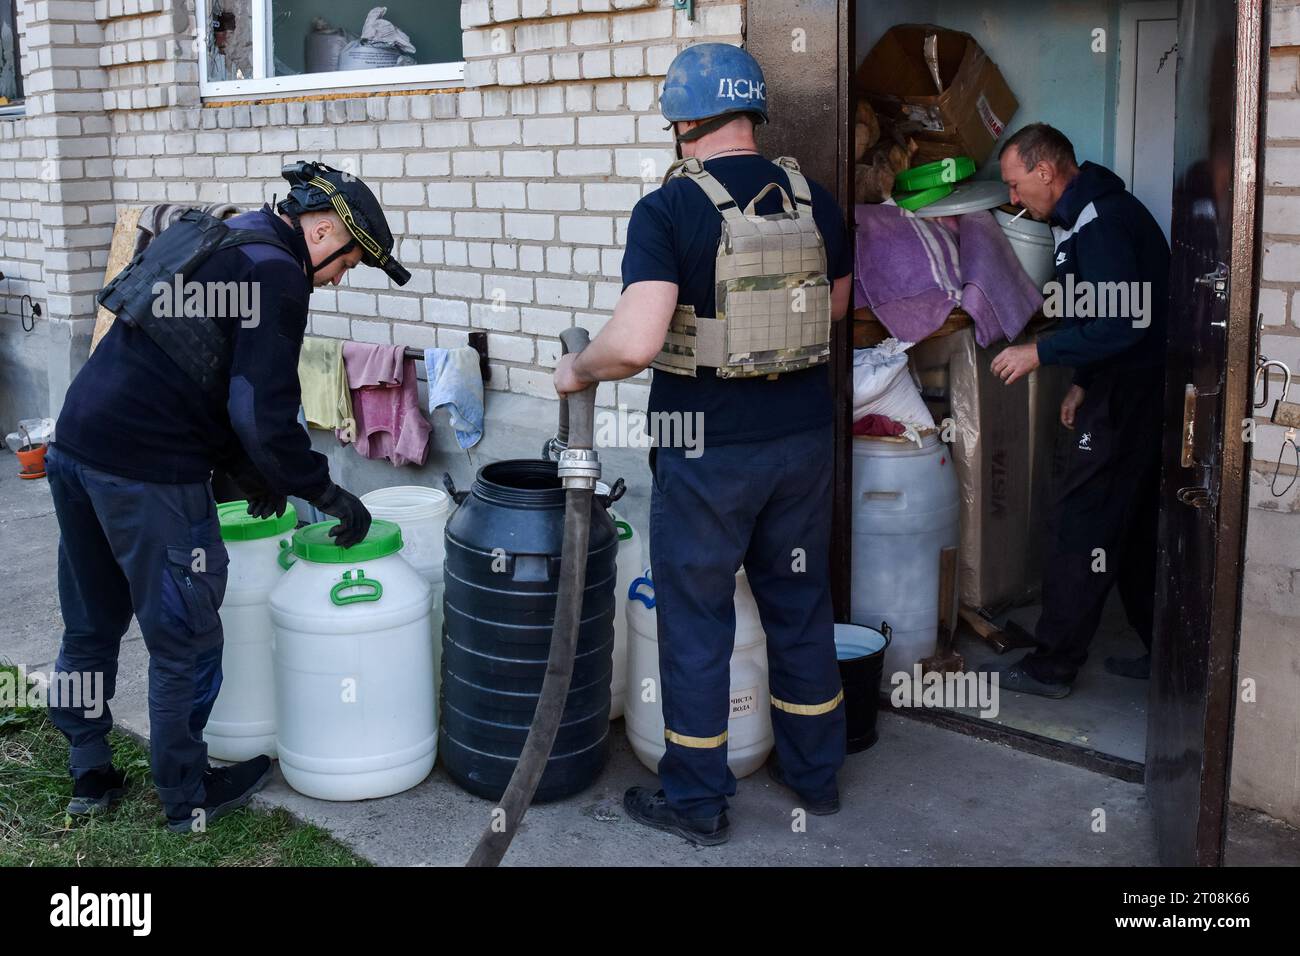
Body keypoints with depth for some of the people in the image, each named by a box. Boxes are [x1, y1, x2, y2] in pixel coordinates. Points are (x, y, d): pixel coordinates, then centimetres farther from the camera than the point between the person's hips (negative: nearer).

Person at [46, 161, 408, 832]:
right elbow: (265, 415, -18)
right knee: (184, 643, 7)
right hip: (147, 472, -9)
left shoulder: (209, 239, 19)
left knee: (90, 629, 21)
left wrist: (244, 469, 23)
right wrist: (329, 496, -5)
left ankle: (90, 777, 35)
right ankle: (188, 800, 21)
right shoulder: (277, 274, -11)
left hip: (75, 443, 10)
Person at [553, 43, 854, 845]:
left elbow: (635, 342, -26)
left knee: (698, 619, 9)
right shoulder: (814, 199, 2)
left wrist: (579, 369, -7)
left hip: (708, 450, -5)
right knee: (802, 605, 18)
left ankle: (696, 800, 21)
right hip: (804, 437, 5)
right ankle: (816, 773, 34)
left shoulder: (668, 209, -16)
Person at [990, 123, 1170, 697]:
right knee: (1136, 527, 16)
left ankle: (1053, 666, 3)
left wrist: (1040, 354, -19)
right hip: (1134, 389, 11)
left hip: (1128, 399, -11)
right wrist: (1083, 382, 19)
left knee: (1078, 525, -5)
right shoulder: (1093, 214, 16)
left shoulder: (1101, 222, -18)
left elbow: (1123, 322, -26)